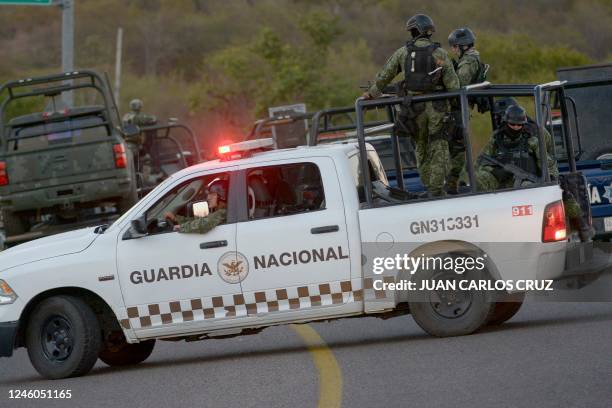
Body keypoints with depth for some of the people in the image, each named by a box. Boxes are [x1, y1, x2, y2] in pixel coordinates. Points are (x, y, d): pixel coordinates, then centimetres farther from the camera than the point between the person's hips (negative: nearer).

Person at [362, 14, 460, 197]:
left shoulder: (403, 52, 1)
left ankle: (429, 187, 14)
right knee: (438, 149, 3)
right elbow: (452, 82, -6)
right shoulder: (439, 53, -4)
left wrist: (372, 93, 23)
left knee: (422, 148, 15)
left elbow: (384, 76, 8)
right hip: (437, 107, -2)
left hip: (413, 106, 2)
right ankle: (437, 190, -3)